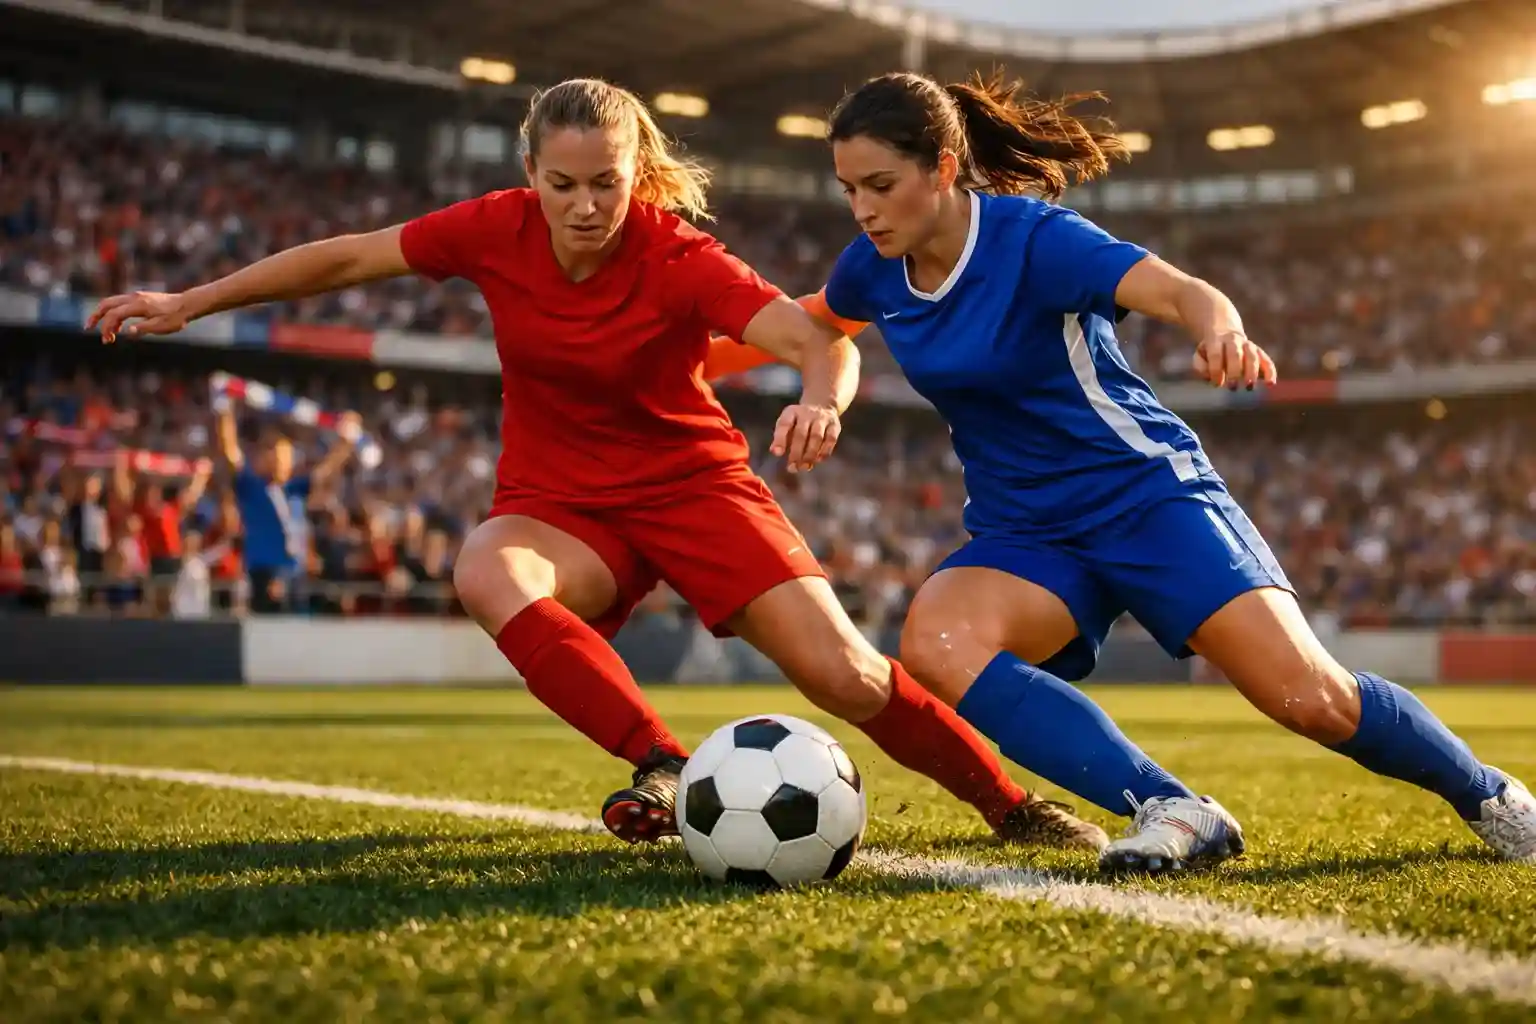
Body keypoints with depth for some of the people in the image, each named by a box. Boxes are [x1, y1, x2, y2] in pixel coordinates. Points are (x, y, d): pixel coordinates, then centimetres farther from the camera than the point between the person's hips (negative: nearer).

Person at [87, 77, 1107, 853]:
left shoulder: (679, 259, -19)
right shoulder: (497, 229, -10)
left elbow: (823, 341, -30)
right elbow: (345, 257, 2)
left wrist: (823, 401, -54)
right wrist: (188, 301, 4)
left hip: (693, 482, -2)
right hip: (559, 501, 2)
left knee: (845, 674, -16)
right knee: (487, 572, -35)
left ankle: (1014, 806, 8)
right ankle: (667, 769, -33)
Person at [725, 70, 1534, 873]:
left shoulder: (1032, 237, -19)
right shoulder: (873, 269, -2)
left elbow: (1183, 292, -35)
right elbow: (814, 322, 23)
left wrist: (1221, 333, -56)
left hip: (1145, 492, -4)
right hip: (1022, 533, 5)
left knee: (1310, 698, -14)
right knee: (934, 642, -29)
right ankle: (1174, 812, -26)